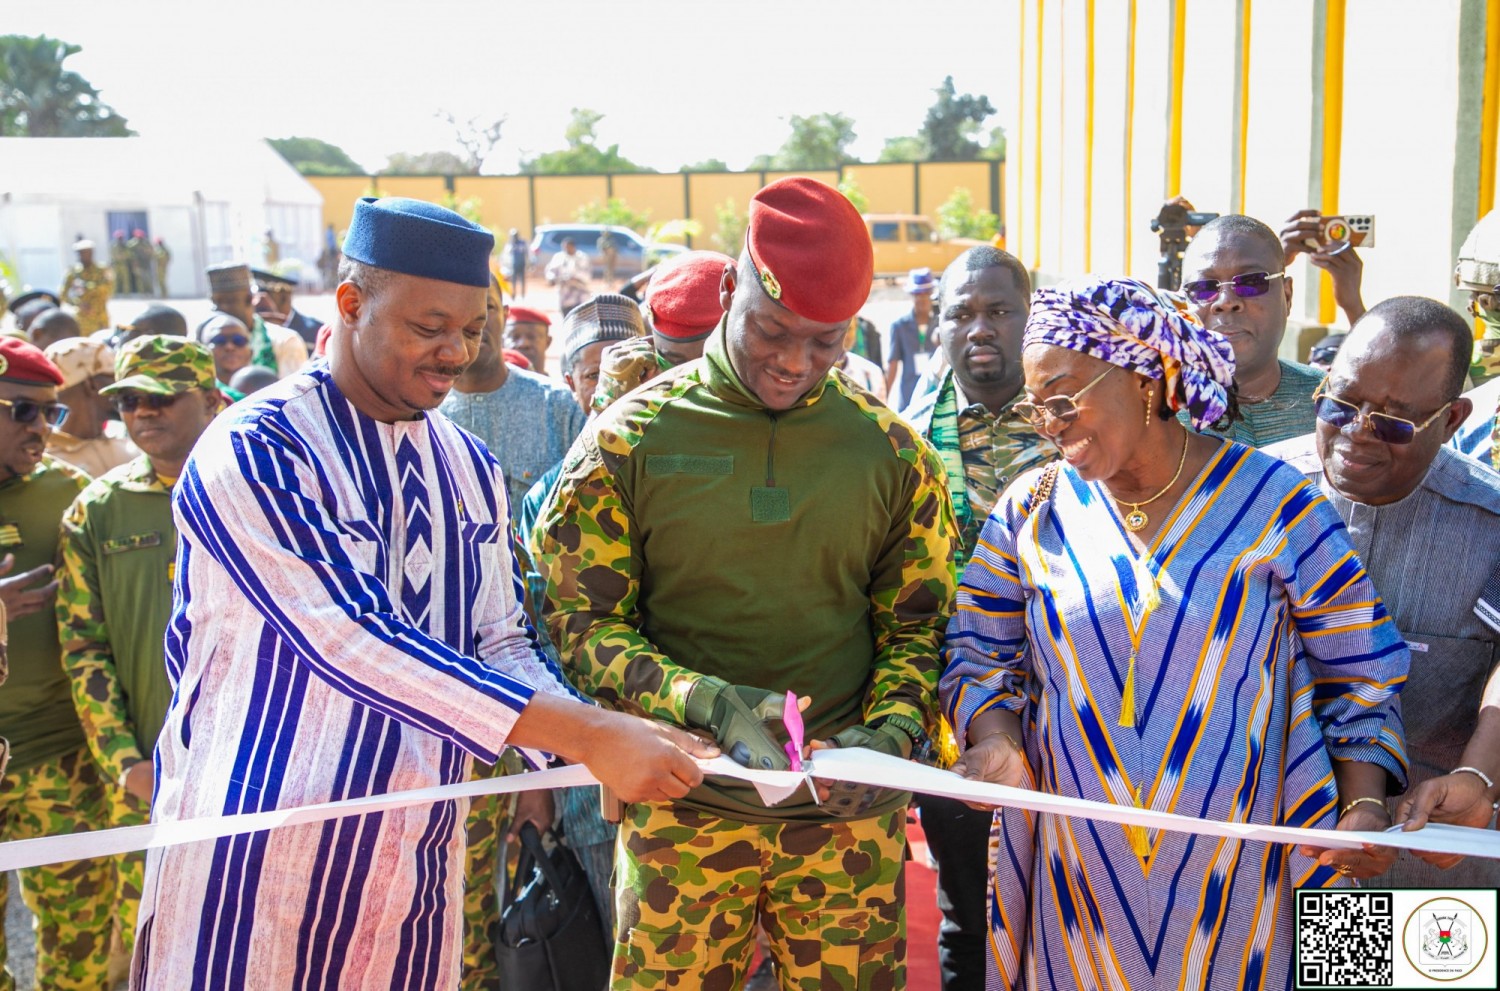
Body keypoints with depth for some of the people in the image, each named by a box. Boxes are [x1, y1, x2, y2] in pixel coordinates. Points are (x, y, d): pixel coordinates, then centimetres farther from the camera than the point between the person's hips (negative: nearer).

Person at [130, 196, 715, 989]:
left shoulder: (469, 468, 7)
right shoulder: (253, 454, -14)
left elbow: (500, 644, 8)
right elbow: (347, 641, -24)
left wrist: (593, 745, -13)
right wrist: (585, 734, -28)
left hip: (418, 858, 6)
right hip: (255, 856, -5)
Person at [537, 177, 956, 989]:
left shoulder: (894, 452, 1)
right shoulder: (629, 440, -4)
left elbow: (918, 625, 7)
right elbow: (582, 622, -4)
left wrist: (891, 734, -11)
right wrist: (705, 703, -18)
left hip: (847, 812, 2)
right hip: (682, 808, -1)